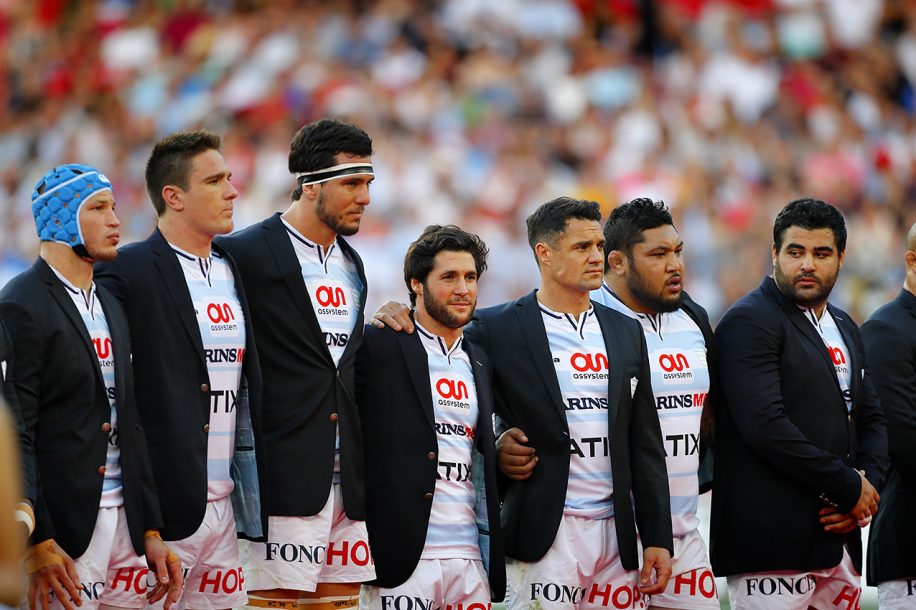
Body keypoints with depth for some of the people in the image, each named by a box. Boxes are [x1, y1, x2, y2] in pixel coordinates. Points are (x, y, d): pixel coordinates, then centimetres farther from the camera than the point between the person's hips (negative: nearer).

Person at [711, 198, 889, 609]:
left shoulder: (844, 328, 21)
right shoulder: (749, 322, -7)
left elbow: (871, 420, 23)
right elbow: (766, 426, -17)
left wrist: (868, 487, 2)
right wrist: (849, 488, -11)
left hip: (839, 540, 8)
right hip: (771, 541, -8)